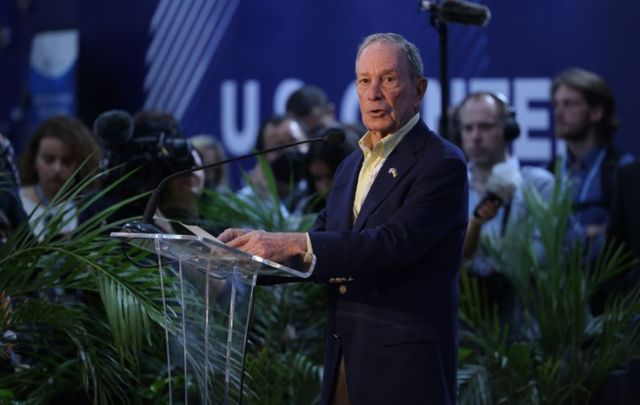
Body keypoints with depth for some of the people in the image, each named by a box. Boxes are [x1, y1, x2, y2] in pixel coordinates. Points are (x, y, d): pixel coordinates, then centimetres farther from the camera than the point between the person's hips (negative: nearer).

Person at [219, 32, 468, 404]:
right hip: (345, 359, 7)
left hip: (404, 365, -7)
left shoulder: (442, 164, -10)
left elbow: (394, 242, -23)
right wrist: (256, 247, -8)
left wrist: (293, 244, -29)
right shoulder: (352, 166, 16)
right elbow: (320, 250, 11)